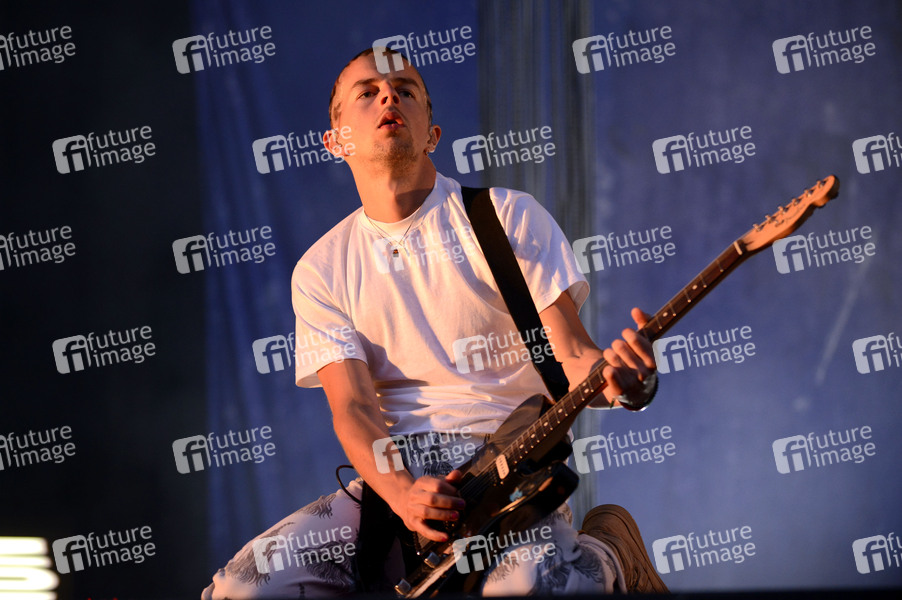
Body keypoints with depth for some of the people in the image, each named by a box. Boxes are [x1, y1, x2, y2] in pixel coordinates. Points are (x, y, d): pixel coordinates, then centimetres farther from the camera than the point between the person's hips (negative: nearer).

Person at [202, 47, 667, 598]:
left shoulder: (511, 217, 4)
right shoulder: (322, 270, 10)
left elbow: (572, 356, 1)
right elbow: (352, 405, 2)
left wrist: (620, 380, -25)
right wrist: (400, 492, -20)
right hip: (394, 476, 2)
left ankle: (608, 552, 0)